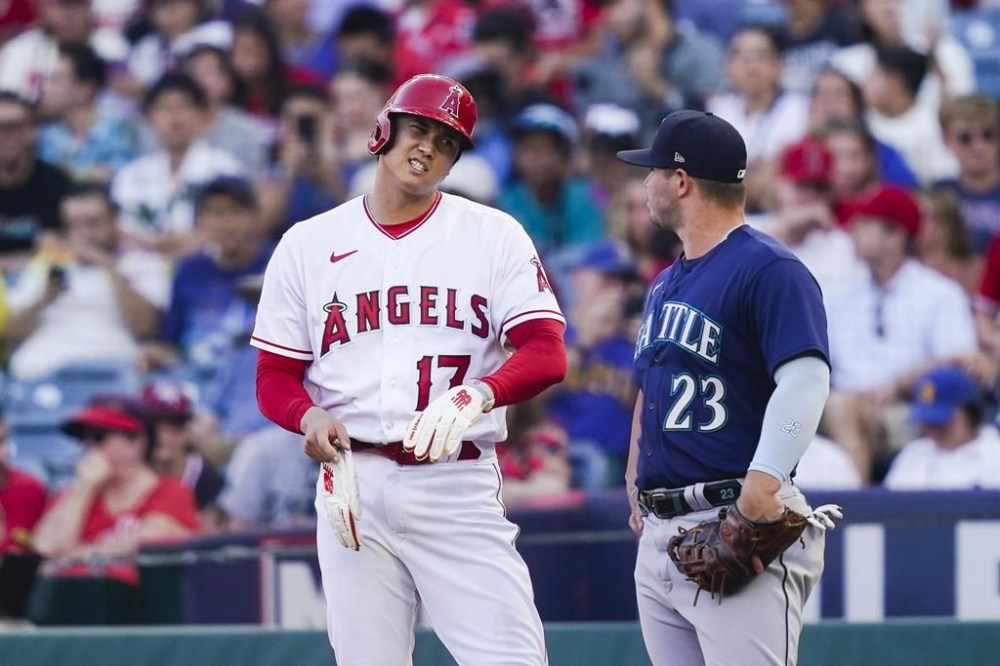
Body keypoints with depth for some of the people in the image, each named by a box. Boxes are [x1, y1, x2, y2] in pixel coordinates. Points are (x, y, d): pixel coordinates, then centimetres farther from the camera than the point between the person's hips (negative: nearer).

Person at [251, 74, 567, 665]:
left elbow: (545, 354, -4)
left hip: (459, 484, -2)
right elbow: (275, 376, 12)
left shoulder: (494, 235, 6)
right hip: (353, 482, 2)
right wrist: (309, 416, -11)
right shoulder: (308, 245, 11)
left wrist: (480, 394, -25)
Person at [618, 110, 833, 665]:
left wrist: (764, 480, -29)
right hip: (658, 534, 9)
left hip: (741, 522, -9)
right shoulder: (665, 284, 21)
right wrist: (634, 482, 19)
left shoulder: (768, 270, -9)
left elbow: (806, 379, -20)